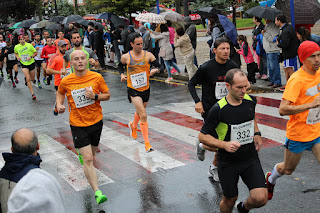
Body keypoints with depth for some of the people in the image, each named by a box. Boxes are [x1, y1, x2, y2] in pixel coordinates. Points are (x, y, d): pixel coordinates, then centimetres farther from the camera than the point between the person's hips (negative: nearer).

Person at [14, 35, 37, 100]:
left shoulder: (29, 45, -10)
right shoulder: (16, 47, -3)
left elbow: (35, 53, -2)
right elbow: (16, 53, 18)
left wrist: (31, 57, -19)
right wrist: (17, 57, -3)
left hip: (31, 63, 0)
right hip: (24, 65, 0)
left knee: (32, 79, 12)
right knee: (28, 79, -14)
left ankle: (26, 78, 50)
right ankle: (32, 94, -6)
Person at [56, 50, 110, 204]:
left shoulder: (96, 77, -8)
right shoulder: (66, 81, -7)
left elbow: (107, 95, 1)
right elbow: (60, 92, 15)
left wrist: (95, 96, -19)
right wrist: (59, 104, -5)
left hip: (96, 121, 2)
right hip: (78, 124, -2)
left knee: (91, 154, 21)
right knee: (88, 159, -11)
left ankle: (81, 151, 58)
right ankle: (97, 192, -9)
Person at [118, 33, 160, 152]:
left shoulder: (148, 55, -5)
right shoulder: (126, 57, -5)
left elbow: (158, 66, -2)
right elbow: (120, 66, 14)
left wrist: (155, 70, -24)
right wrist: (122, 74, -5)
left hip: (146, 88, 3)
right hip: (133, 89, -3)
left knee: (140, 112, 24)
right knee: (143, 115, -15)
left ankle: (133, 126, 58)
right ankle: (147, 142, -9)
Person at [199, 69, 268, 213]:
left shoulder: (250, 101, -4)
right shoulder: (218, 109, -19)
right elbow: (202, 136, -12)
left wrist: (257, 134, 8)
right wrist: (224, 144, -25)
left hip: (250, 158, 3)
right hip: (227, 163, -3)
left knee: (261, 198, -9)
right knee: (230, 199, 12)